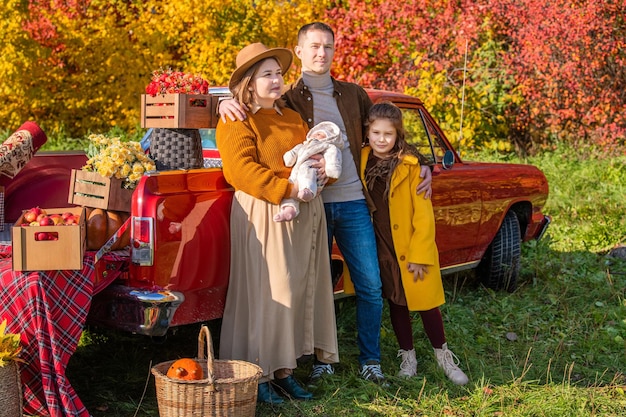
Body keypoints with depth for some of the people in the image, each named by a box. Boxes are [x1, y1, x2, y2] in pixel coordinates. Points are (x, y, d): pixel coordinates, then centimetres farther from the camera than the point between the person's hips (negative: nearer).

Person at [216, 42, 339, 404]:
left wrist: (318, 168, -7)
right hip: (263, 214, -8)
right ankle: (258, 374, 3)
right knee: (265, 292, -6)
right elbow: (242, 170, -16)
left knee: (299, 290, 8)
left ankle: (284, 370, 17)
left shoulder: (294, 119, 20)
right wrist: (286, 189, -24)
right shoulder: (237, 122, -4)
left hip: (305, 213, 8)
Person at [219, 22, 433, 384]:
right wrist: (227, 103, -20)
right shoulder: (286, 99, 4)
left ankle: (370, 361, 17)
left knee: (371, 286, 2)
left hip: (353, 203, 2)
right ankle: (323, 360, 22)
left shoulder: (353, 95, 12)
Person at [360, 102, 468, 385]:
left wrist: (419, 255, -14)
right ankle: (407, 357, 29)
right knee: (396, 304, 13)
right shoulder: (361, 160, -1)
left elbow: (423, 214, -11)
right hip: (381, 248, 3)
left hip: (412, 246, -3)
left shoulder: (409, 165, -12)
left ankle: (444, 357, 23)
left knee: (426, 303, 4)